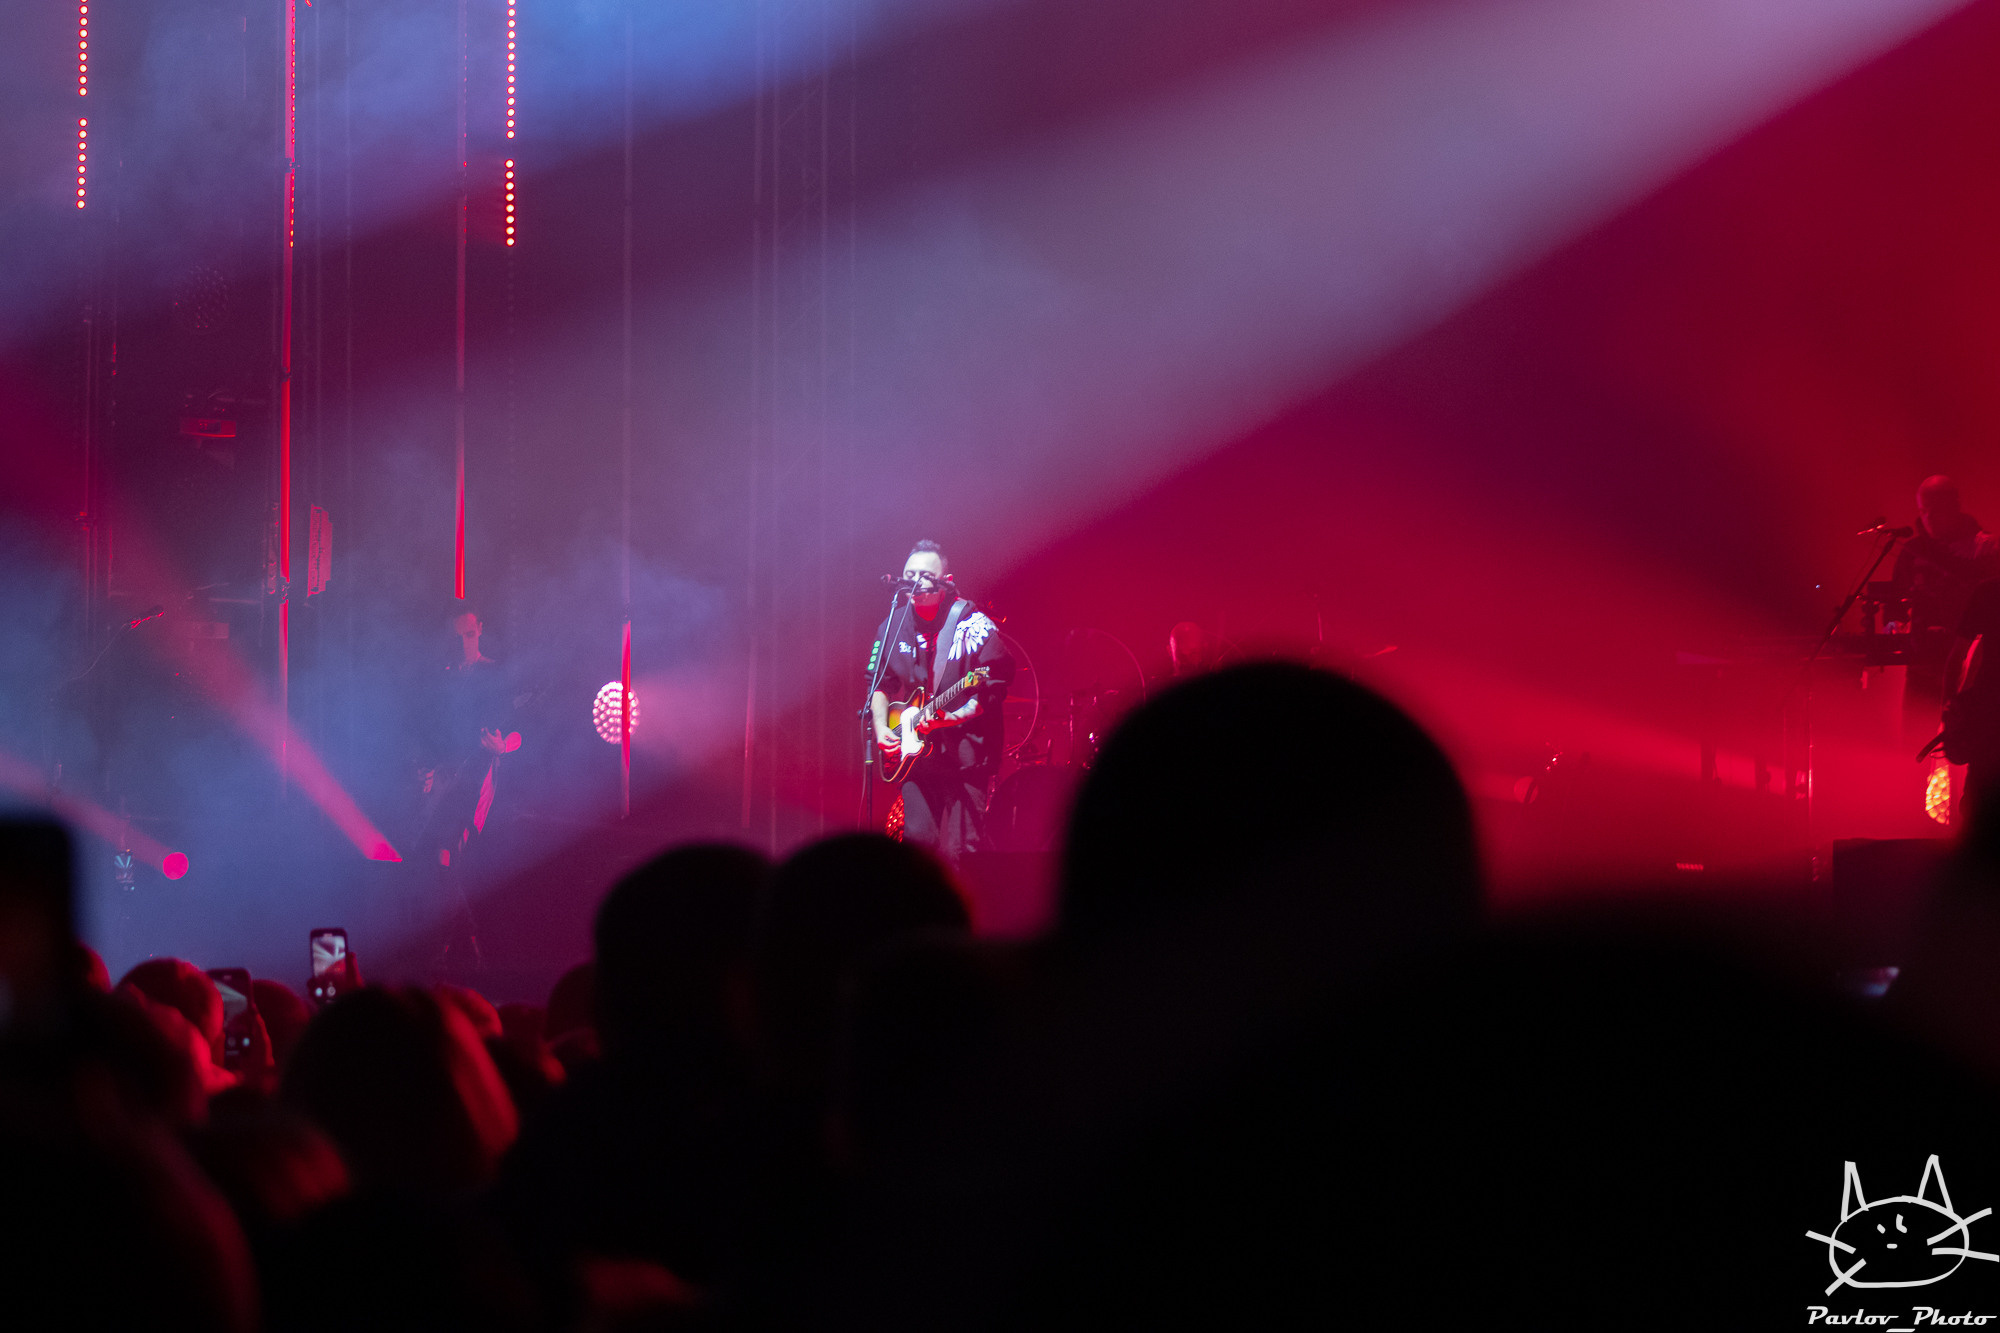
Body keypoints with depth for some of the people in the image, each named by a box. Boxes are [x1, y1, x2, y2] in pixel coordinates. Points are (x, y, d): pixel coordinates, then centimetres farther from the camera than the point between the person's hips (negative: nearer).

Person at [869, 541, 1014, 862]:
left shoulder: (972, 625, -7)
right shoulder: (893, 626, 10)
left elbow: (994, 688, -10)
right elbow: (882, 683, 21)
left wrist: (950, 718, -21)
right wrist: (881, 728, 7)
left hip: (965, 754, -5)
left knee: (958, 852, -11)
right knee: (918, 837, -2)